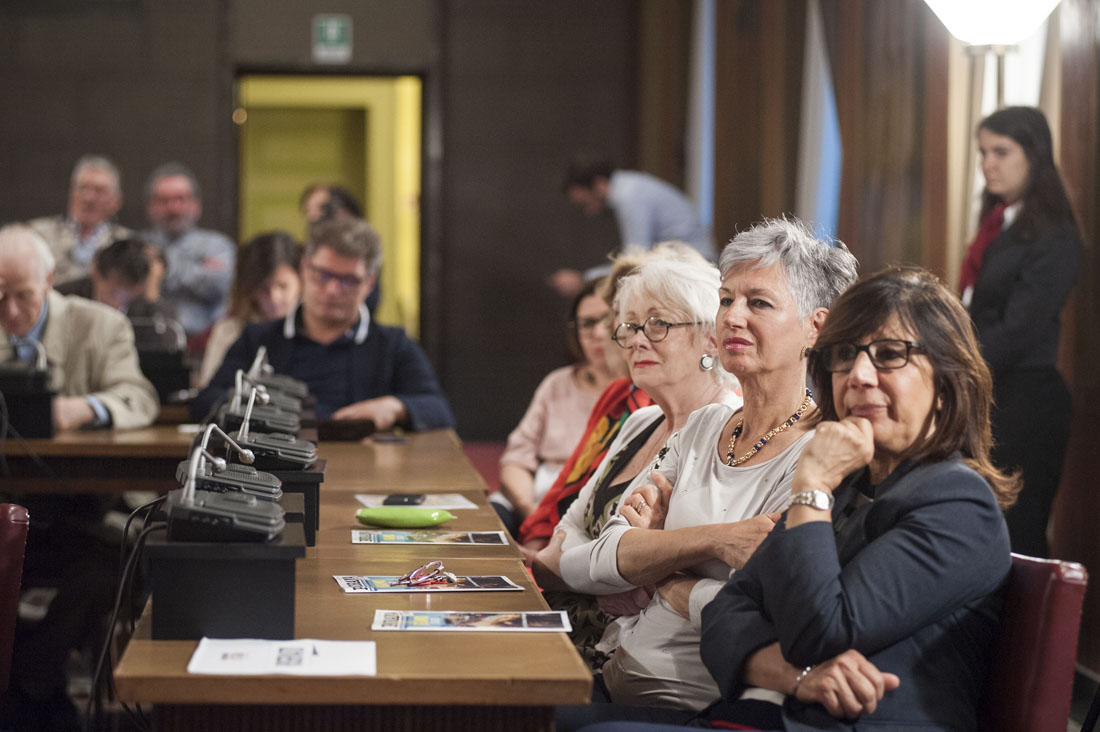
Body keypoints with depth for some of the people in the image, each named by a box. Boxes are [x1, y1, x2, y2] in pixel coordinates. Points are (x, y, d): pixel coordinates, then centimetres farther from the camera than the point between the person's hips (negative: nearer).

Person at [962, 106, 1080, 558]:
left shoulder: (1053, 237, -10)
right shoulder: (997, 226, 16)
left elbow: (1018, 330, -16)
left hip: (1024, 400, -8)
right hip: (984, 398, 8)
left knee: (1017, 538, -6)